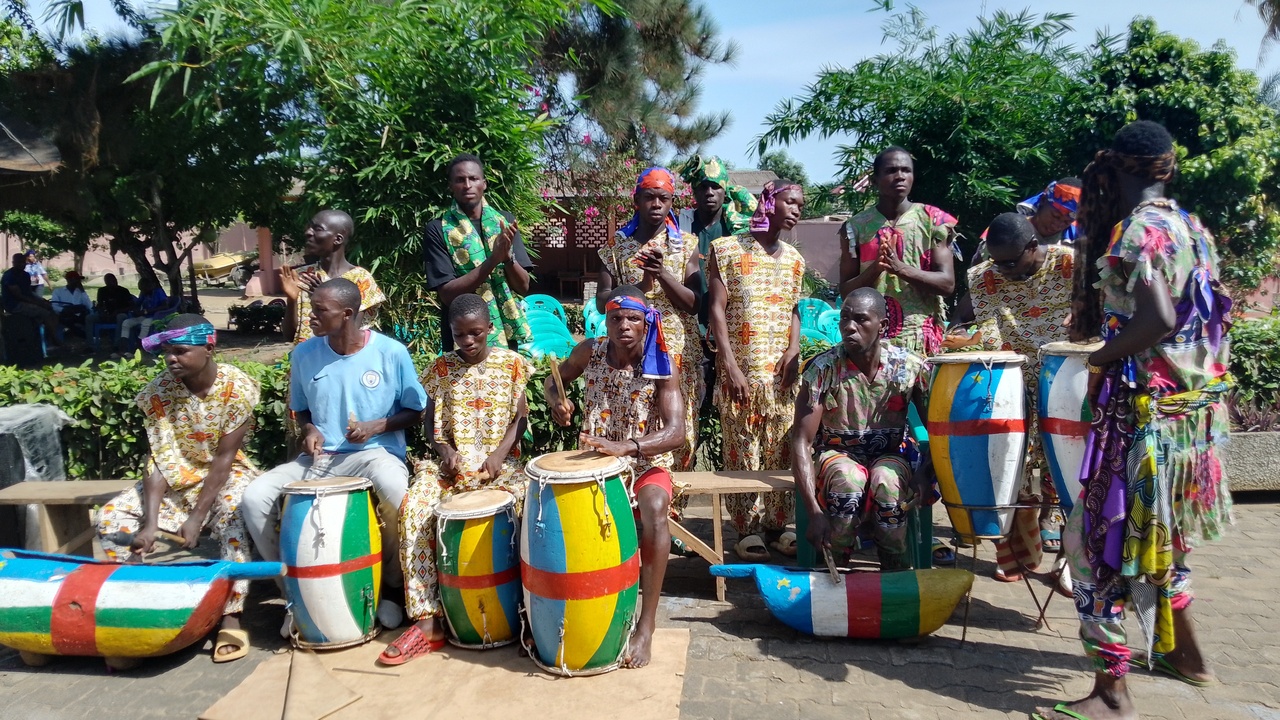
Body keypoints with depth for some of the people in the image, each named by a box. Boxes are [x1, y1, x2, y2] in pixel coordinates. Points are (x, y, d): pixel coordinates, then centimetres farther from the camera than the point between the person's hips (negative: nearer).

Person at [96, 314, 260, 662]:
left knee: (234, 518, -35)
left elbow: (224, 458, -20)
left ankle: (231, 617, -32)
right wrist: (150, 522, -26)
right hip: (177, 476, 4)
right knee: (111, 517, -14)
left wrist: (196, 517, -25)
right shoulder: (159, 390, -12)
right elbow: (158, 459, -15)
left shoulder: (236, 387, -20)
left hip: (226, 474, -4)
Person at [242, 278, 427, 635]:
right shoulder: (304, 354, 1)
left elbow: (416, 411, 1)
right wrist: (309, 430, -5)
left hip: (376, 453, -4)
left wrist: (377, 426, -15)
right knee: (254, 497, -17)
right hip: (320, 457, 4)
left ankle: (391, 584, -7)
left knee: (399, 497, -36)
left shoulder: (391, 352, -9)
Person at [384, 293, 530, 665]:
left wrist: (499, 453, -13)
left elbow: (520, 416, 4)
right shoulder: (441, 367, 9)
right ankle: (427, 623, -23)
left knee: (514, 512, -33)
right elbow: (431, 421, 10)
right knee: (413, 508, -26)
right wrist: (444, 449, -11)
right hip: (453, 462, 2)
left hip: (500, 462, -2)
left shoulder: (510, 363, 5)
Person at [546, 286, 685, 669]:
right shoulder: (590, 352, -4)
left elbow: (676, 432, -23)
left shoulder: (662, 365, -13)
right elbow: (553, 380, 15)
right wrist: (557, 401, -11)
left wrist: (625, 446, -40)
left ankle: (646, 626, -27)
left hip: (647, 463, -3)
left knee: (654, 509, -36)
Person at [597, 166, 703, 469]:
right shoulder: (616, 245, 5)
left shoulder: (687, 245, 4)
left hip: (679, 353, 0)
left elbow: (694, 304, -3)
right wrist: (642, 284, -16)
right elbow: (602, 302, -1)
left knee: (679, 431, 1)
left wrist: (662, 273, -18)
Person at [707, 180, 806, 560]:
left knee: (782, 450, 6)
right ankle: (747, 529, 10)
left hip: (781, 372, 4)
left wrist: (794, 349, -3)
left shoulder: (794, 258, 13)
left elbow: (793, 311, 18)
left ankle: (777, 524, 18)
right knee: (742, 450, 0)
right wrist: (729, 366, -13)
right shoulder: (728, 249, -1)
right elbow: (717, 309, -6)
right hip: (741, 370, -4)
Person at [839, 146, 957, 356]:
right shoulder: (856, 227, 5)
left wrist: (900, 268, -18)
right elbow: (846, 290, 3)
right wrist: (874, 270, -16)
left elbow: (947, 283, -4)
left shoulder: (933, 221, 2)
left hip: (921, 338, -1)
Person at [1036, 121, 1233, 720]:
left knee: (1099, 540, -3)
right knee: (1154, 531, 25)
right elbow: (1207, 314, 16)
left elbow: (1158, 320, -28)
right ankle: (1183, 652, 39)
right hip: (1197, 406, 10)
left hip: (1146, 412, -9)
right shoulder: (1194, 229, 11)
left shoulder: (1137, 231, -16)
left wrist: (1100, 362, -15)